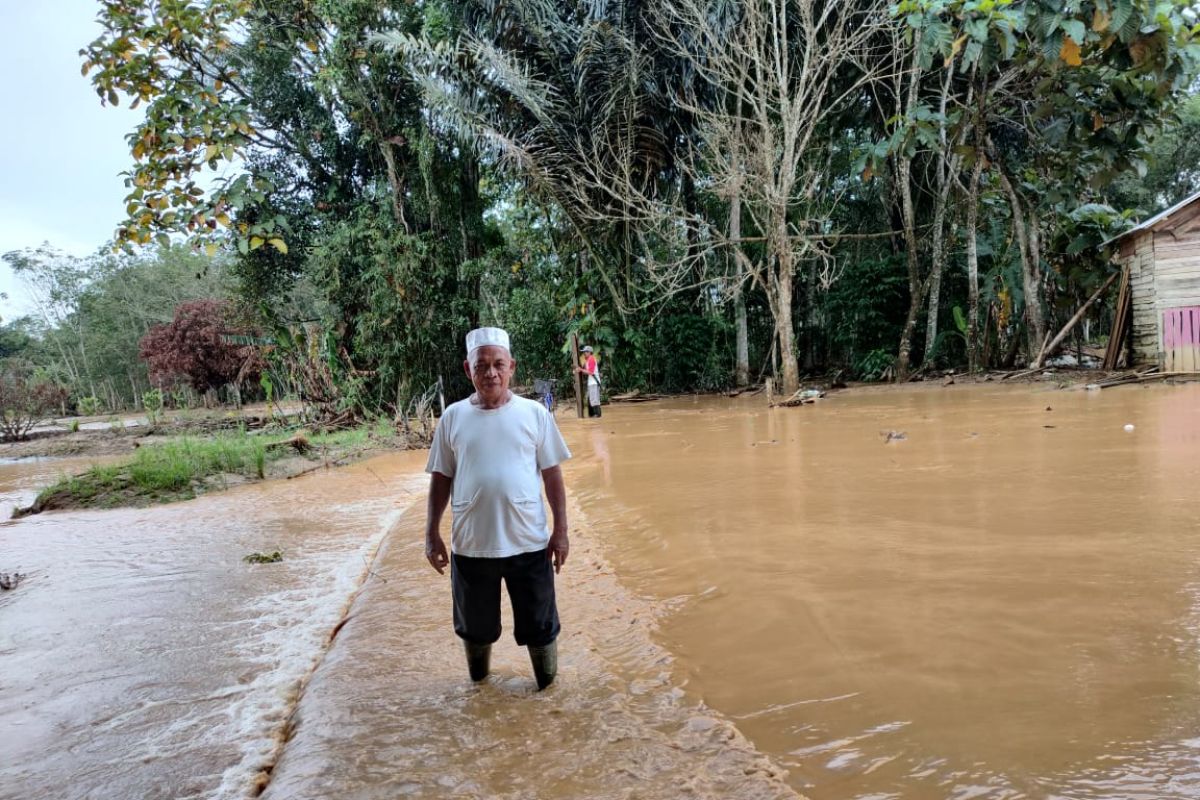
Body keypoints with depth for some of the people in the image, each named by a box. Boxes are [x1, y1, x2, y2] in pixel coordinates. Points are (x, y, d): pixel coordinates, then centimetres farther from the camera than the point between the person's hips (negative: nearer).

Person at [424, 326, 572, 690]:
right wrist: (432, 534, 2)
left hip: (528, 544, -1)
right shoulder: (453, 417, 0)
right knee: (475, 627, 19)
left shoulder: (534, 413, -3)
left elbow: (552, 475, 0)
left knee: (540, 625, 11)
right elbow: (441, 478, 5)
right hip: (470, 546, 2)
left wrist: (561, 531, -3)